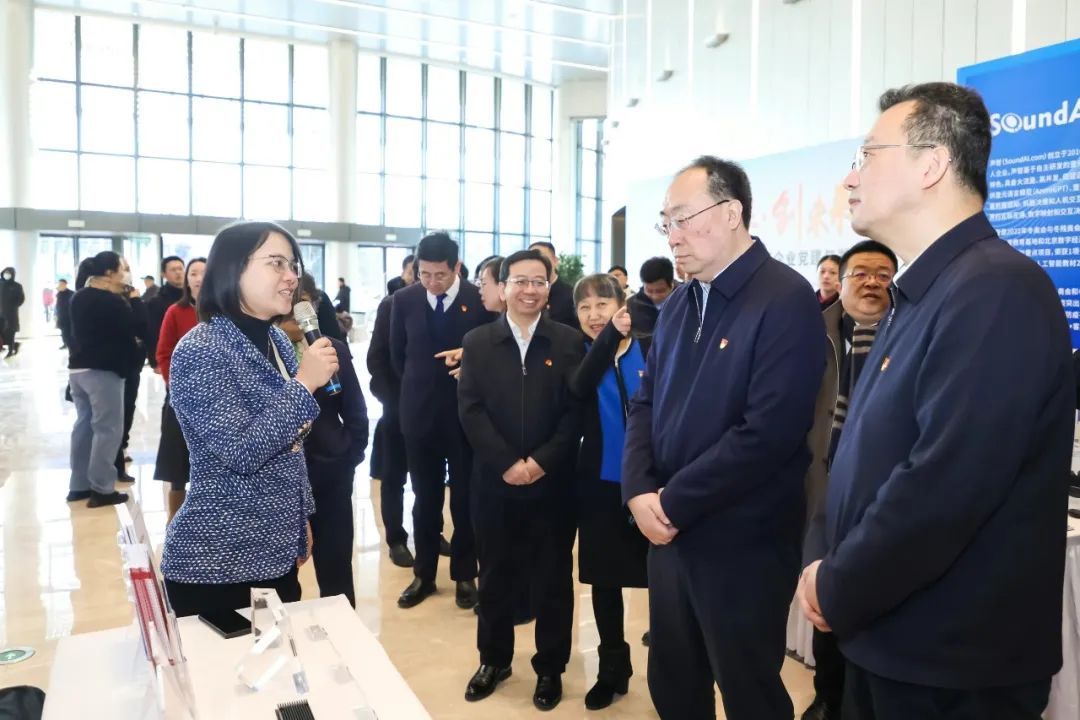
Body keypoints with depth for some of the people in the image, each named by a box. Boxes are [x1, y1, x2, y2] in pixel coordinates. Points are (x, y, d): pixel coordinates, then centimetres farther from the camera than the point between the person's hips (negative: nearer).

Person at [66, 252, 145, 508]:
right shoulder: (110, 301, -17)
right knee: (108, 429, -3)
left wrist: (125, 295, 11)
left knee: (84, 425, 13)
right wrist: (134, 295, -7)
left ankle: (79, 485, 18)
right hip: (102, 371, -9)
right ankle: (101, 489, -1)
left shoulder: (80, 297, 10)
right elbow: (138, 326, -16)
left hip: (78, 368, 9)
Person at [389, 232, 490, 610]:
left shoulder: (480, 300, -11)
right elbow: (397, 355, 10)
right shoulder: (404, 300, -2)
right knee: (425, 498, 13)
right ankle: (424, 574, 26)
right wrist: (418, 388, 10)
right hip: (419, 412, 2)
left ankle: (464, 575, 24)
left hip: (467, 412, -2)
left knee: (465, 497, 9)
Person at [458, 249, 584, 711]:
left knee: (553, 578, 10)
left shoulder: (568, 342, 1)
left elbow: (576, 410, -4)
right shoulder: (477, 342, 3)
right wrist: (507, 463, -14)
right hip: (495, 482, 1)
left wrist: (542, 461, -14)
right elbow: (470, 410, -4)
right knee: (495, 575, 14)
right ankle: (494, 659, 34)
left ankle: (550, 667, 28)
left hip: (552, 482, -1)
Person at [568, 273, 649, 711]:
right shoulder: (579, 353, 0)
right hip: (601, 483, 2)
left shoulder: (649, 349, -4)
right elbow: (579, 389, -23)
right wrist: (610, 336, -35)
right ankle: (612, 668, 34)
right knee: (604, 579, 14)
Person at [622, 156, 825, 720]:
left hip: (743, 543, -7)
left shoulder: (786, 300, -15)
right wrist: (639, 492, -6)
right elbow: (645, 404, 10)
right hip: (669, 534, 7)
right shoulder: (677, 304, 10)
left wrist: (674, 503, -17)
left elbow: (768, 433, -23)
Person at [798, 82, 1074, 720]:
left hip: (952, 660, -8)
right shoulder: (924, 292, 10)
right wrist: (836, 574, 2)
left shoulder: (996, 291, -22)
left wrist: (836, 591, -16)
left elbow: (943, 489, -30)